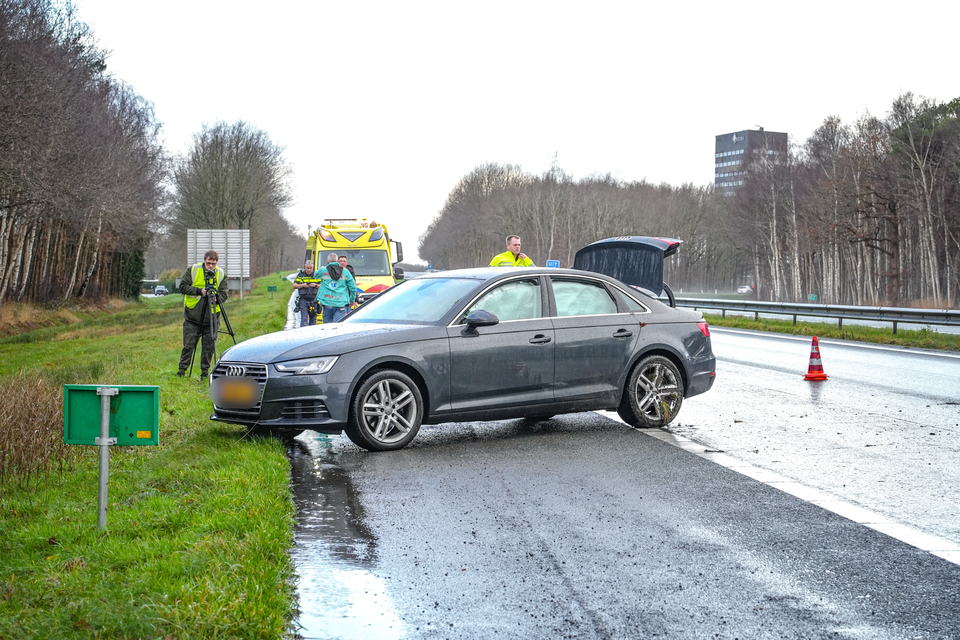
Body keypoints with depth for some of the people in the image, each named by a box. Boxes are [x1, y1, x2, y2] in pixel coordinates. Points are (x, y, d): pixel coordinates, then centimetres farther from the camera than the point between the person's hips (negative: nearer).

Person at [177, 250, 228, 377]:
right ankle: (182, 370, 11)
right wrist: (199, 291, -16)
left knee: (209, 346, 2)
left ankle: (205, 371, 15)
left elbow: (224, 295, -2)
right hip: (192, 317, -1)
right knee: (189, 345, 0)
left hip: (212, 318, 1)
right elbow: (183, 287, -6)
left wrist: (216, 298, -24)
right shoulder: (192, 270, 0)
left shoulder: (221, 274, 3)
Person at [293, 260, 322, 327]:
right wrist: (302, 285, -15)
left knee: (313, 319, 7)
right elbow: (294, 286, 1)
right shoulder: (300, 275, 4)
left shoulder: (316, 275, 5)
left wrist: (315, 285, -15)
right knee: (304, 319, -10)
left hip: (313, 300, 1)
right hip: (303, 300, -1)